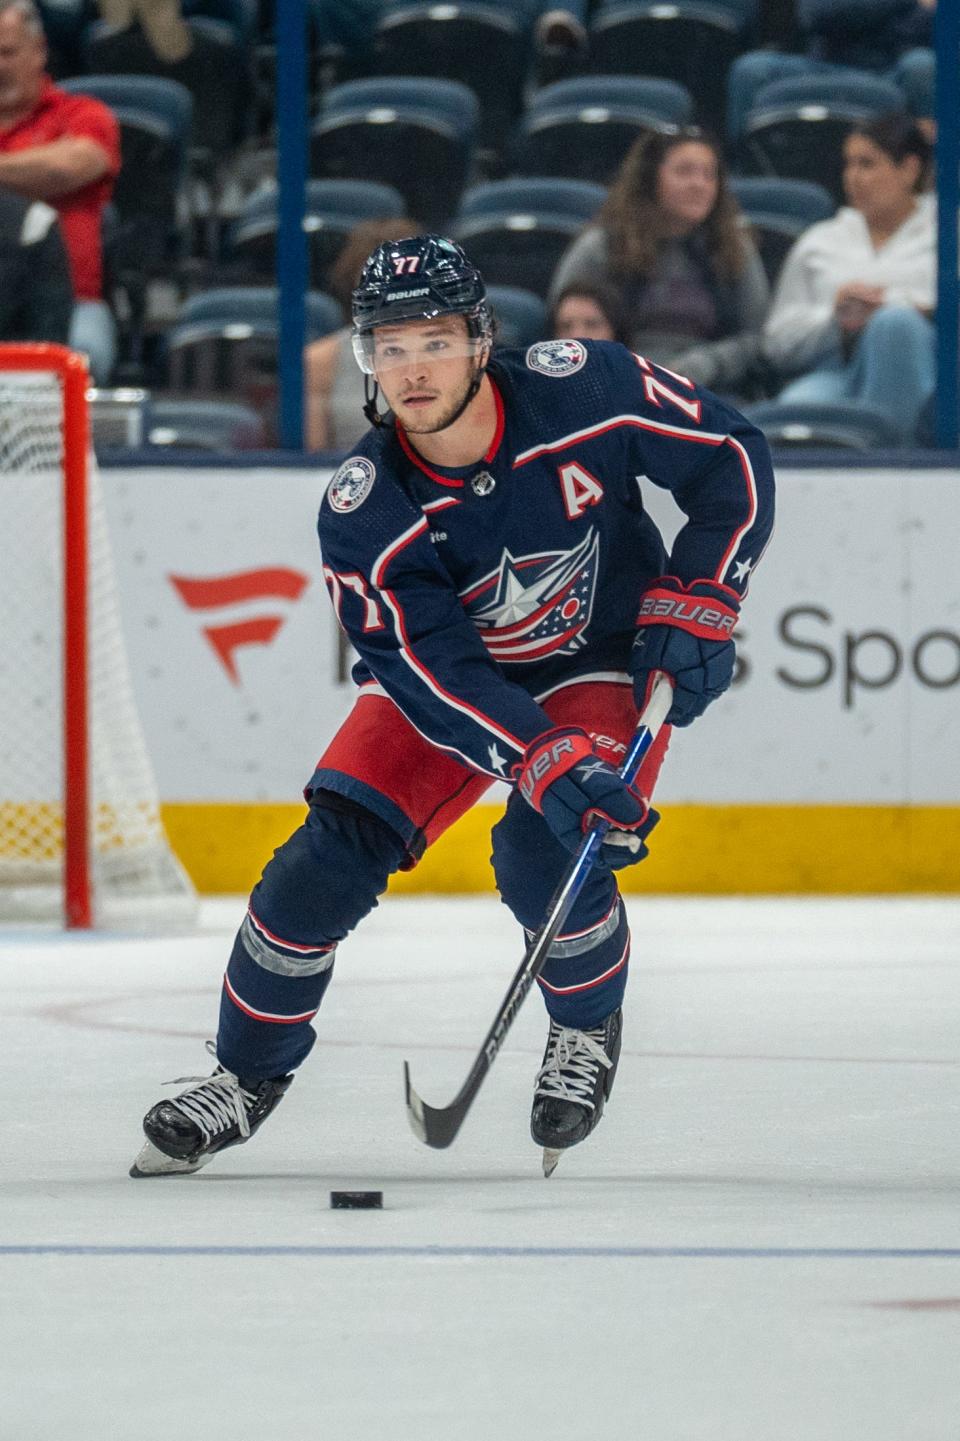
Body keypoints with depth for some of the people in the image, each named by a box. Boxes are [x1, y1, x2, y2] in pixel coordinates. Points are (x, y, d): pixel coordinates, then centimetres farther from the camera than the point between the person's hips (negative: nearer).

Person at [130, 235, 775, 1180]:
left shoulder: (583, 388, -27)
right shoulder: (362, 513, -25)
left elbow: (731, 456, -14)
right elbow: (432, 672, -27)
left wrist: (695, 604, -20)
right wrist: (550, 763, -39)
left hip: (600, 655, -1)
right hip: (441, 667, 1)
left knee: (544, 857, -23)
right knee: (333, 851, -12)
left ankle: (588, 1024, 8)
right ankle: (249, 1073, 8)